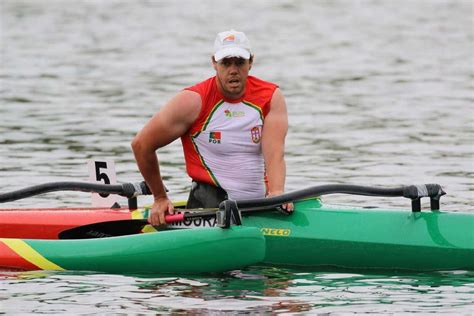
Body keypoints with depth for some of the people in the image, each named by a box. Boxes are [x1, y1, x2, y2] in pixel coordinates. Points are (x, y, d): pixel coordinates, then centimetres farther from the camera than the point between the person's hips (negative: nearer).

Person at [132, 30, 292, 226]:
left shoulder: (271, 97, 2)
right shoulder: (194, 101, -7)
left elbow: (275, 152, -13)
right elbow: (141, 144, 1)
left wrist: (277, 193, -33)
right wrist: (160, 198, 9)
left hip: (261, 203, 5)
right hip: (209, 201, -5)